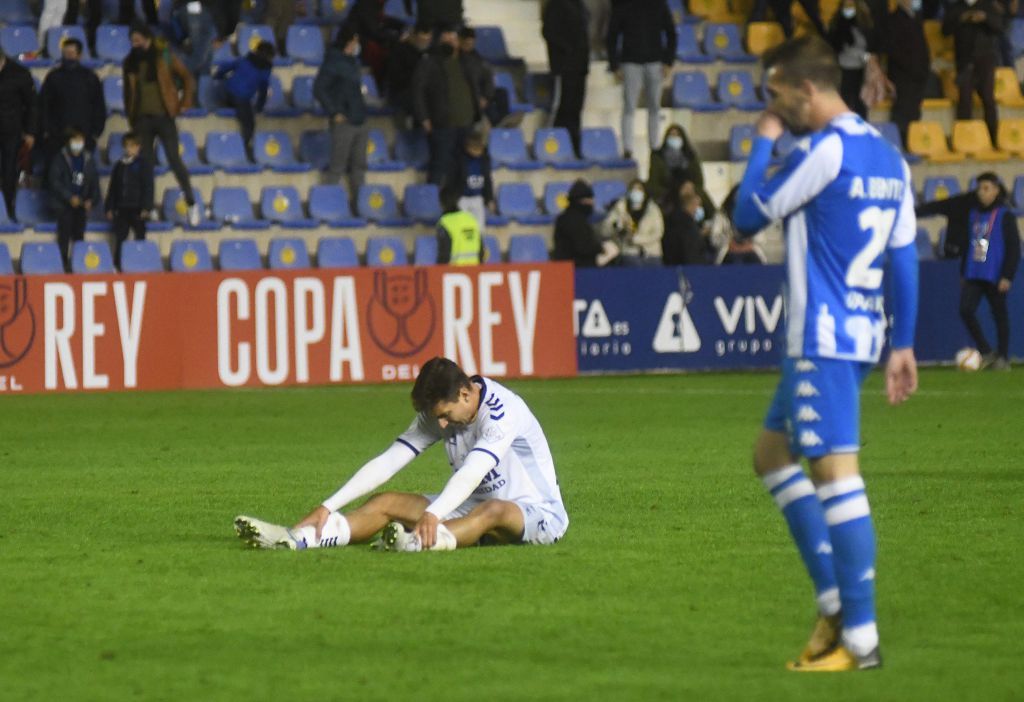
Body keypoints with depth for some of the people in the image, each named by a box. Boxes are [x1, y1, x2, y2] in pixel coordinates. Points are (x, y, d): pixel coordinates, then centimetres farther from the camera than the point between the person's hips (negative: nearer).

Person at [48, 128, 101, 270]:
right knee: (64, 236, -6)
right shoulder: (60, 159, -3)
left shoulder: (89, 160, 9)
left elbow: (94, 181, 11)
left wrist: (91, 200, -4)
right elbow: (54, 181, -8)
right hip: (64, 205, -3)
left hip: (82, 204, 3)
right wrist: (70, 198, -15)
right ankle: (63, 263, -4)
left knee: (79, 236, 4)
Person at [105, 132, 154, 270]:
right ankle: (117, 266, 4)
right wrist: (109, 208, 9)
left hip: (137, 208, -4)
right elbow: (112, 188, 15)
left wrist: (146, 208, -13)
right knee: (119, 239, 2)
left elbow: (148, 187, -5)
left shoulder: (144, 165, 0)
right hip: (122, 209, 4)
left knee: (140, 237, 1)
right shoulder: (119, 166, 12)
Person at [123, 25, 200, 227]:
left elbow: (187, 79, 2)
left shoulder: (164, 57, -2)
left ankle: (191, 204, 5)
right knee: (145, 163, 1)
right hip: (142, 119, 3)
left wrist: (184, 104, -5)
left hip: (164, 117, -3)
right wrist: (130, 117, 10)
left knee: (174, 160, -6)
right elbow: (128, 92, 16)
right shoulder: (131, 63, 8)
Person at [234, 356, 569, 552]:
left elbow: (472, 472, -39)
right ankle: (294, 537, -26)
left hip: (537, 515, -7)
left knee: (495, 510, -41)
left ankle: (420, 543, -68)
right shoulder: (439, 412, -1)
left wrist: (433, 514, -53)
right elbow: (387, 462, -3)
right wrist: (329, 506, -12)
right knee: (387, 503, -9)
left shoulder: (503, 410, -24)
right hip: (474, 508, 7)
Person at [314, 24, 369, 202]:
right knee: (338, 166, -4)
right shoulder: (333, 62, -10)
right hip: (343, 122, -8)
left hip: (360, 121, 8)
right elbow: (318, 90, -15)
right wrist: (334, 113, -15)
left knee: (359, 164, 10)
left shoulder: (353, 61, 14)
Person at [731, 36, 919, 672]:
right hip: (863, 333, 10)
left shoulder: (825, 150, -14)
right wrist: (903, 345, 17)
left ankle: (861, 638, -11)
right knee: (773, 453, 19)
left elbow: (749, 217, -7)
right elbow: (905, 257, 15)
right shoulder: (888, 156, 13)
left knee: (836, 472, -10)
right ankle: (836, 600, 14)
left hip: (823, 341, -10)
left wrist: (764, 144, 6)